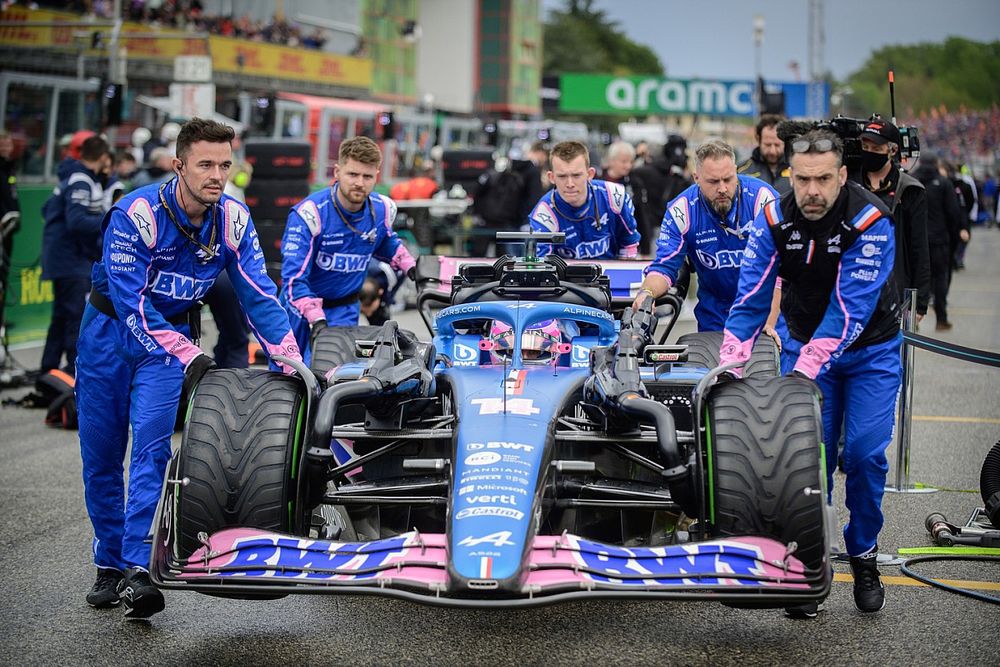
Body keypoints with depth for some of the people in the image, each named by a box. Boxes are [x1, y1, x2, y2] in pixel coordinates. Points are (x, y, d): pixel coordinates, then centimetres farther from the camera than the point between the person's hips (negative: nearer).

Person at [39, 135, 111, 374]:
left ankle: (48, 371, 24)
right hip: (72, 262, -10)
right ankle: (77, 371, -12)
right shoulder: (81, 182, -16)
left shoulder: (73, 178, 14)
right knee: (80, 317, -11)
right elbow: (77, 222, -26)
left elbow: (47, 210, 21)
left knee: (62, 317, 16)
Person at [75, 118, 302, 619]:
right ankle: (109, 565, 19)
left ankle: (138, 568, -21)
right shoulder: (136, 214, -26)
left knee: (151, 447, -16)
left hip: (171, 332, 2)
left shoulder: (234, 220, -14)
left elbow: (258, 295, -11)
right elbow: (131, 303, -27)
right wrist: (190, 357, -32)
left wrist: (290, 358, -22)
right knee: (101, 456, 4)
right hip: (110, 328, -1)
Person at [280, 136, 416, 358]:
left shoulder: (383, 210, -7)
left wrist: (411, 267, 7)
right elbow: (293, 277, -29)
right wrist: (316, 320, -41)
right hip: (302, 304, -2)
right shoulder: (309, 213, -24)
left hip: (345, 309, 3)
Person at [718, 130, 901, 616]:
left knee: (864, 453, -10)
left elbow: (851, 306, -33)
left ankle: (864, 556, 11)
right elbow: (752, 295, -17)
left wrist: (807, 369, -41)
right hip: (805, 344, 2)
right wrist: (731, 361, -29)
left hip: (870, 349, -2)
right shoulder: (774, 219, -15)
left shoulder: (871, 222, -27)